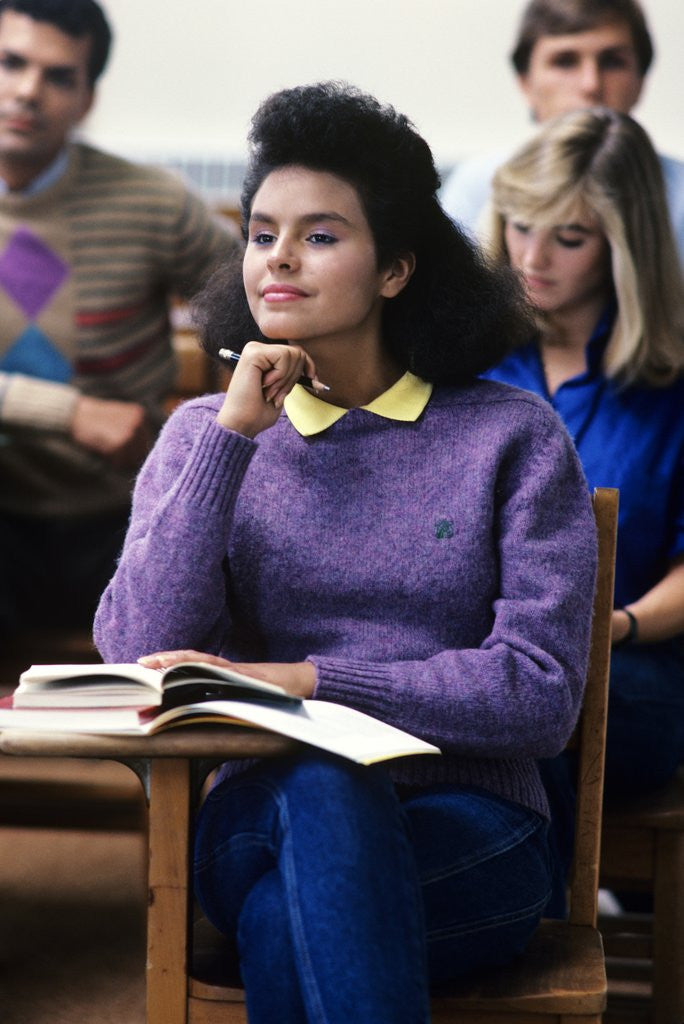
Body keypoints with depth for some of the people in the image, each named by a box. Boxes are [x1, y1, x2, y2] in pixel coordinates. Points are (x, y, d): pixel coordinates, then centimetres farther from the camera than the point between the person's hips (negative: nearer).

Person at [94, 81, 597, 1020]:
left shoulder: (512, 438, 4)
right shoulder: (202, 434, 11)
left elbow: (541, 694, -7)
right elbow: (137, 658, -5)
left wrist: (306, 680, -17)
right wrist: (232, 436, -9)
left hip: (471, 837, -1)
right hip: (259, 822, 2)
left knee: (281, 923, -35)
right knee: (317, 786, -36)